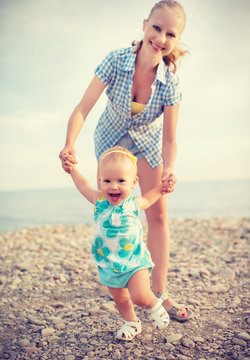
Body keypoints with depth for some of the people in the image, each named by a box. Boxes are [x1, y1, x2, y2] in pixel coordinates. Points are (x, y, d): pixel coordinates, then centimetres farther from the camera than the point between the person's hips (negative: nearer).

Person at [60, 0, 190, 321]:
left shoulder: (170, 82, -26)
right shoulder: (115, 61, -28)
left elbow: (169, 138, -22)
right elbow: (83, 108, -30)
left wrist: (169, 169, -41)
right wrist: (69, 145, -47)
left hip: (148, 142, 1)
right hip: (112, 139, 0)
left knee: (158, 215, -4)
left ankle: (160, 292, 6)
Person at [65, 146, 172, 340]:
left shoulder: (134, 204, -12)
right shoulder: (99, 201, -9)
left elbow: (148, 198, 13)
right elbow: (84, 186, 11)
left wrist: (161, 188, 1)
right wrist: (72, 169, 12)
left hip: (134, 261, -3)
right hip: (108, 264, 3)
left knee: (140, 296, -16)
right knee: (120, 299, 15)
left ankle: (156, 305, 18)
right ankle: (132, 323, 42)